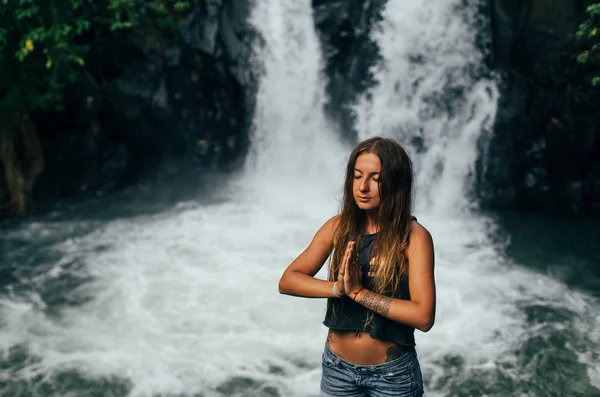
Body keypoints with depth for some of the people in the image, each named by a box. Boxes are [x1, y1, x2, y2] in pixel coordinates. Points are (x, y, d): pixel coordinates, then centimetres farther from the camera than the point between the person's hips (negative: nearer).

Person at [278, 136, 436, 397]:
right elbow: (287, 281, -6)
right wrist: (337, 288, -21)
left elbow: (424, 316, -22)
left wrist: (358, 291, -22)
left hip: (392, 373, -3)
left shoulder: (414, 237, -16)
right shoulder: (338, 226, -5)